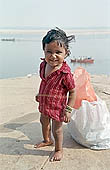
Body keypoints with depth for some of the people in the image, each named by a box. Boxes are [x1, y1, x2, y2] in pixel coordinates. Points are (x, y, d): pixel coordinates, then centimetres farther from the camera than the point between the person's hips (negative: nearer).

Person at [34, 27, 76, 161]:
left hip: (58, 106, -7)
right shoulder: (43, 65, -9)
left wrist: (68, 110, -20)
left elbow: (72, 91, -20)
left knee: (56, 129, 10)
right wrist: (40, 94, 20)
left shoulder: (65, 72, -30)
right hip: (44, 103, 8)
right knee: (44, 121, 29)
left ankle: (59, 150, 37)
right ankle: (47, 140, 57)